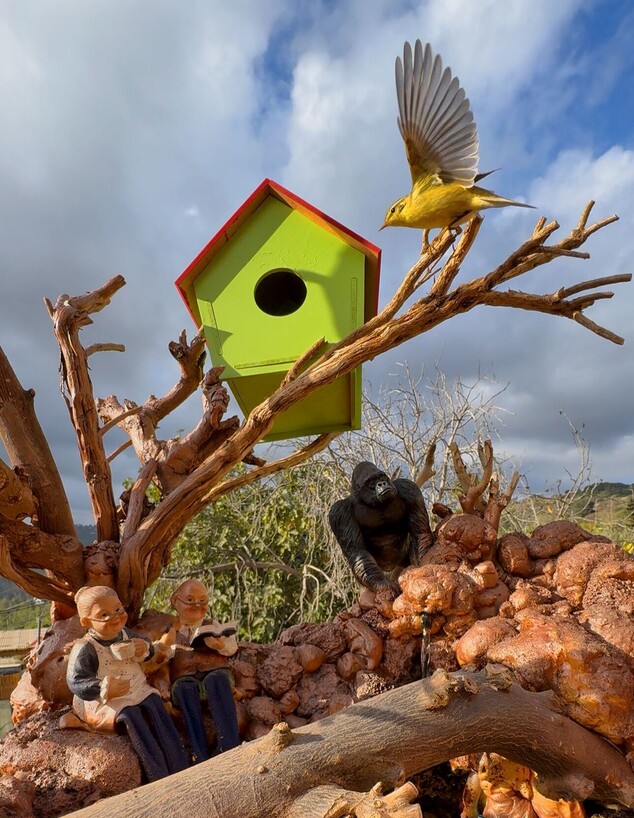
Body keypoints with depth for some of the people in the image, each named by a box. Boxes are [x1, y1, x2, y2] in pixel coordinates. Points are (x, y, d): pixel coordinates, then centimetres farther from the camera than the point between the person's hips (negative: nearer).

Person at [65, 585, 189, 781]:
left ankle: (179, 766, -15)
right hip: (102, 701, -5)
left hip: (137, 690, 6)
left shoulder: (126, 633, 5)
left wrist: (144, 649, -6)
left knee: (154, 703, -18)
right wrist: (104, 689, -32)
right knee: (129, 714, -29)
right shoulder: (85, 649, -14)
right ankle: (158, 775, -23)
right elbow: (75, 682, -19)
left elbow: (145, 648, 20)